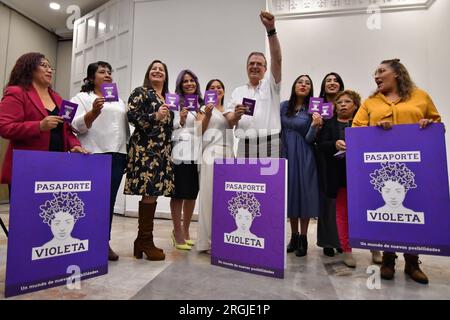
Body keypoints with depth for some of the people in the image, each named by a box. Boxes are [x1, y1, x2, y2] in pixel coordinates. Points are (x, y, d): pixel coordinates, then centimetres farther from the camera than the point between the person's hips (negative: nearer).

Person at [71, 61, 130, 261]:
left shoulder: (119, 101, 22)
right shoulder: (82, 98, 6)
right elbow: (77, 125, -7)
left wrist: (129, 149, 15)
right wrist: (94, 112, -23)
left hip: (117, 156, 5)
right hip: (93, 155, -4)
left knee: (109, 201, 4)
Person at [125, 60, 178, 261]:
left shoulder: (168, 99, 24)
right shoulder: (140, 92, 5)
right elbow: (131, 115, -9)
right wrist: (155, 116, -16)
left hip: (162, 150, 7)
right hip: (145, 148, -7)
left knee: (153, 193, 4)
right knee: (149, 192, -12)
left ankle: (142, 241, 13)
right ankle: (146, 241, -1)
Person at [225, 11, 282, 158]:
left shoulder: (270, 84, 11)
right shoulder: (238, 91, 16)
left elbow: (277, 59, -6)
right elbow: (229, 122, 9)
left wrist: (271, 29, -17)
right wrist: (236, 115, -14)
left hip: (269, 146, -1)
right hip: (245, 147, 2)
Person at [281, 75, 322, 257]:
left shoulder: (313, 110, 0)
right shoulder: (284, 106, 6)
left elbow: (309, 139, -6)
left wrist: (315, 125, -23)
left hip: (304, 157, -2)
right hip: (286, 155, 3)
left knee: (304, 194, 0)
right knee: (290, 193, 8)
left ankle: (303, 239, 11)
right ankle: (294, 236, 21)